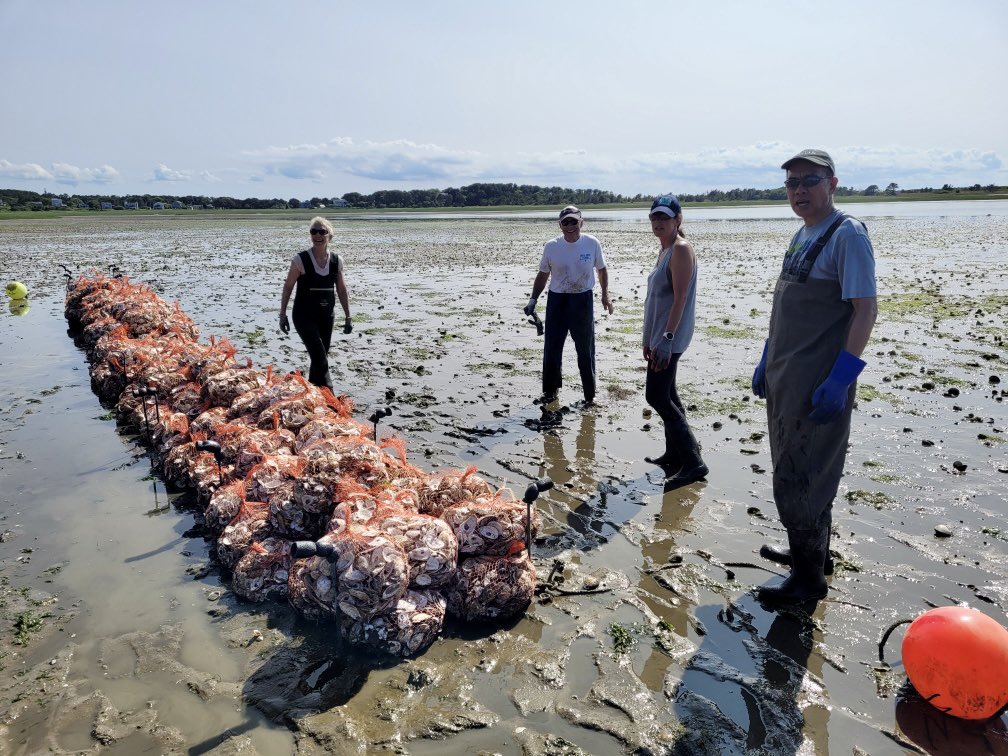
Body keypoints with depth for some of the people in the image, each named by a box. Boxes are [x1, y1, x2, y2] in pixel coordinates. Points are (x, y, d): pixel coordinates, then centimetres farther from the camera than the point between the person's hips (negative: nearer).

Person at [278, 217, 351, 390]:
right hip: (304, 316, -5)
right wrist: (282, 314, -3)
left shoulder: (337, 261, 1)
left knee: (319, 359, 13)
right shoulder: (300, 260, -10)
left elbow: (341, 289, 9)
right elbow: (288, 287, -3)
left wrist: (348, 317, 9)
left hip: (326, 316, 5)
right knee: (321, 360, -13)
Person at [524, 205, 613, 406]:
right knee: (552, 348, 7)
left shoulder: (592, 243, -7)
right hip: (557, 300, 1)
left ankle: (589, 395, 18)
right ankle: (550, 390, 25)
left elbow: (602, 269, 8)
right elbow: (543, 275, 6)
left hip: (583, 300, -1)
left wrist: (605, 295, 1)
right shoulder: (551, 246, -4)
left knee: (585, 349, 7)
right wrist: (533, 300, -1)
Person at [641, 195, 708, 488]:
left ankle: (693, 462, -8)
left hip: (670, 337, -10)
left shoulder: (681, 249, -13)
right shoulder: (664, 250, 16)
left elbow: (680, 298, -21)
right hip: (658, 335, 10)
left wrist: (666, 339, -27)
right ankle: (675, 453, 26)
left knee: (657, 396, -12)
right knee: (666, 395, 15)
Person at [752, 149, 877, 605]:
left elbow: (865, 311, -18)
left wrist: (840, 381, -22)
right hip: (786, 378, 9)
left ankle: (809, 578, 13)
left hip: (818, 384, -9)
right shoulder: (801, 237, 14)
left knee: (798, 479, -2)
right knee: (805, 473, 20)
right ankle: (812, 552, 37)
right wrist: (767, 361, 19)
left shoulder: (847, 235, -12)